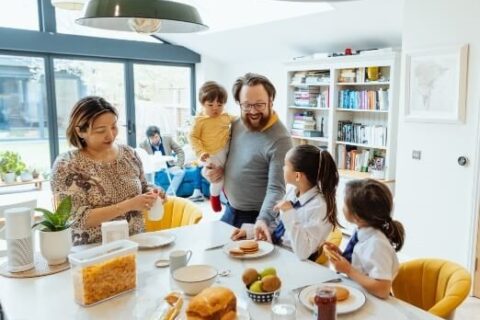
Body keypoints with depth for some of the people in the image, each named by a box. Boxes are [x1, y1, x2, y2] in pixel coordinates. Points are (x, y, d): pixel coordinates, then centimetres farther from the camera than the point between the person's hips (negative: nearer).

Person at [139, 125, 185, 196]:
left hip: (168, 167, 1)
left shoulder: (168, 139, -1)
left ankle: (168, 194, -28)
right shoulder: (143, 145, -5)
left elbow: (180, 152, 4)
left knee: (180, 172, -28)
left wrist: (178, 166, -9)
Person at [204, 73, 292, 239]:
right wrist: (209, 170, -3)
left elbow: (276, 188, -25)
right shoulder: (236, 125, 0)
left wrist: (263, 219, -39)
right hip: (230, 211, 7)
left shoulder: (279, 139, -22)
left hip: (256, 218, -7)